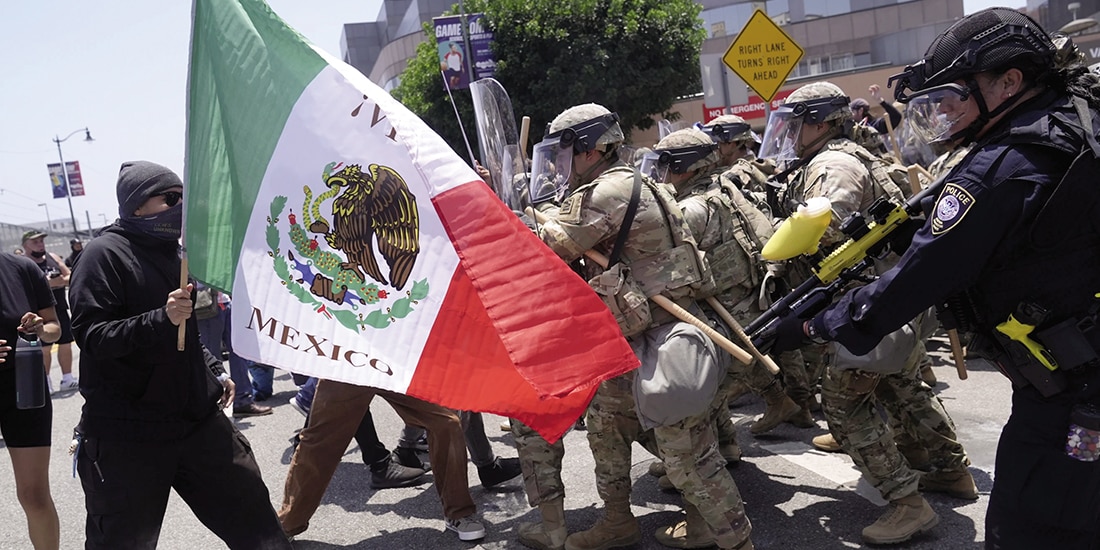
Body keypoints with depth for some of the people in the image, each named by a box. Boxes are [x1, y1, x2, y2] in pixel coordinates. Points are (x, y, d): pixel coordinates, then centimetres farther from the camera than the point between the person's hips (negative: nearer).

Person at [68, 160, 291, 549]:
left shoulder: (170, 251, 14)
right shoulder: (105, 254, -11)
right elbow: (91, 336, -19)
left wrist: (214, 372, 18)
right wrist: (161, 319, -31)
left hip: (198, 419, 7)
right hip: (126, 437, -6)